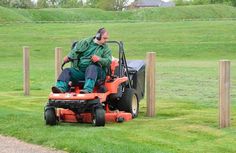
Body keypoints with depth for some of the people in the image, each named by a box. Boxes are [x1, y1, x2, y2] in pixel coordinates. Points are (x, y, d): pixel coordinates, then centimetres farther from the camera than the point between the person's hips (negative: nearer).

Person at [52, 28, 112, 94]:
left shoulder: (106, 49, 10)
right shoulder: (86, 42, 14)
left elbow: (108, 61, -4)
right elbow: (76, 50, 6)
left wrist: (99, 59, -25)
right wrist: (68, 57, -13)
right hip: (80, 70, 3)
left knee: (92, 68, -36)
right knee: (66, 71, -15)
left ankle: (88, 89, -57)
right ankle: (60, 88, -39)